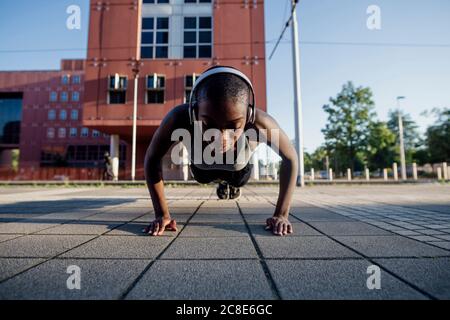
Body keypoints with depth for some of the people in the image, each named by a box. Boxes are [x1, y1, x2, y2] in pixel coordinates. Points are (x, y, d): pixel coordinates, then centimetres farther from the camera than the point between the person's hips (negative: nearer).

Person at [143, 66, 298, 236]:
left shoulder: (259, 123, -45)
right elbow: (152, 158, -25)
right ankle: (222, 182, 68)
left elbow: (290, 158, -26)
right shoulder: (180, 118, -44)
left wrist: (281, 214, -28)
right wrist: (162, 214, -25)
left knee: (237, 182, 32)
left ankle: (232, 184, 68)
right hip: (202, 168, 1)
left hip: (238, 170, 0)